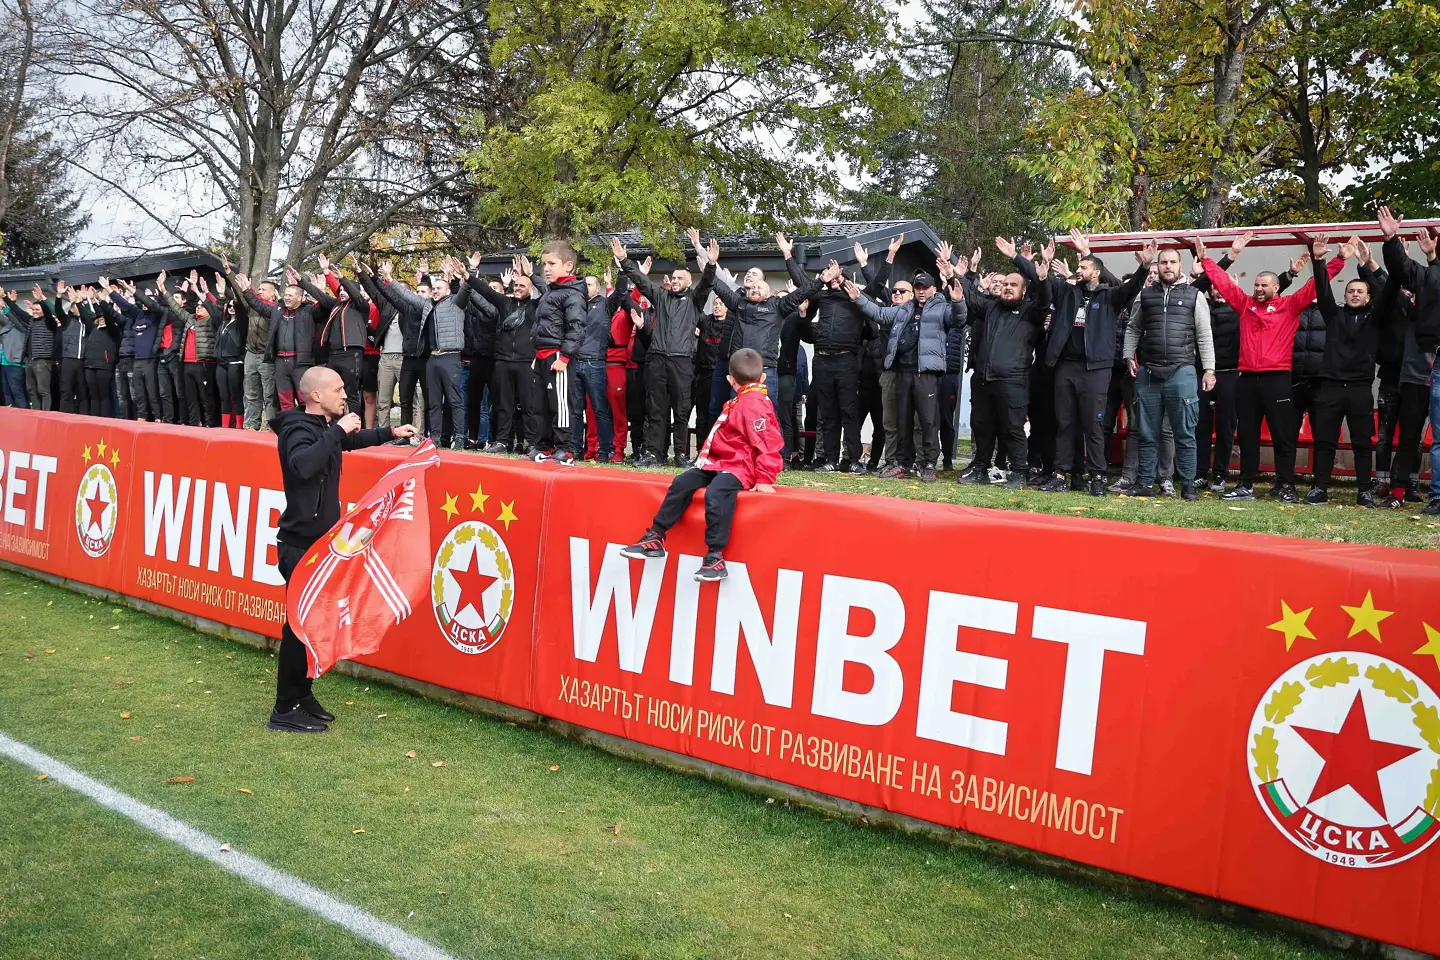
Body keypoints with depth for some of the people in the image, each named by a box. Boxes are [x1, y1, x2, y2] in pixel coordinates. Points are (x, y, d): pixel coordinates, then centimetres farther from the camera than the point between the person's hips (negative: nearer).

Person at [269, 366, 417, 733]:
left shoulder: (325, 425, 11)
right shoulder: (297, 428, -16)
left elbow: (352, 440, 35)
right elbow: (302, 465, -39)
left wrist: (389, 433, 26)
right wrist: (337, 431, -32)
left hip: (320, 541, 9)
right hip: (300, 544, -9)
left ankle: (302, 696, 23)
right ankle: (286, 710, 0)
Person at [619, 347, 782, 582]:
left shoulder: (753, 404, -15)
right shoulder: (743, 401, 16)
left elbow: (768, 443, -21)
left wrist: (765, 480, -24)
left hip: (740, 467, -11)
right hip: (721, 462, 11)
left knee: (715, 493, -35)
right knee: (682, 484, 4)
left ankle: (715, 557, -32)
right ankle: (655, 538, 8)